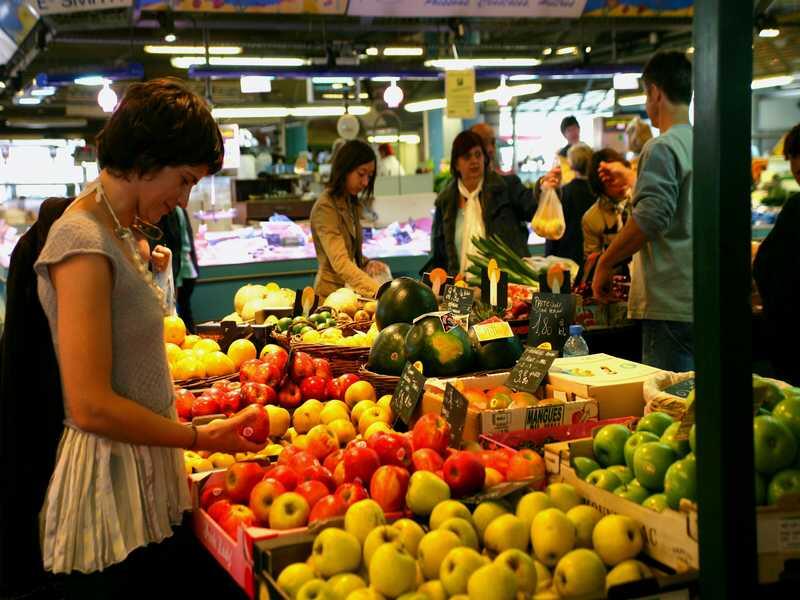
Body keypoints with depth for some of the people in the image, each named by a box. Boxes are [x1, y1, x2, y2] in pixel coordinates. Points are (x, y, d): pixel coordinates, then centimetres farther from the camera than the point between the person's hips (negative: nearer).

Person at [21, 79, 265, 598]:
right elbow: (92, 407, -22)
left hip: (146, 474, 9)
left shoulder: (118, 234, 9)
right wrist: (200, 437, -14)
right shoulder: (83, 244, -20)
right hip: (109, 483, -9)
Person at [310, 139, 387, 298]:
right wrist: (378, 290, -33)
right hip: (332, 291, -8)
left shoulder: (353, 205, 14)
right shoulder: (325, 207, -12)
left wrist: (367, 264, 1)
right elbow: (340, 263, -22)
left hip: (352, 290, 8)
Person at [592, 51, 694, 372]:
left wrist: (605, 263, -14)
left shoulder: (662, 148, -13)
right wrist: (630, 178, 44)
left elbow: (651, 216, -24)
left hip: (671, 307, -9)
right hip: (706, 304, 9)